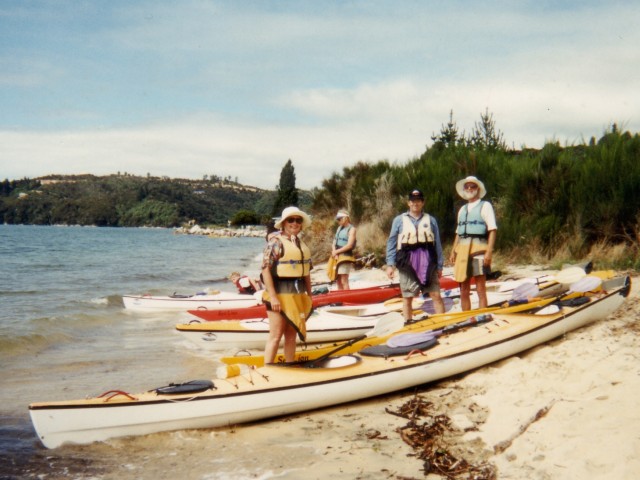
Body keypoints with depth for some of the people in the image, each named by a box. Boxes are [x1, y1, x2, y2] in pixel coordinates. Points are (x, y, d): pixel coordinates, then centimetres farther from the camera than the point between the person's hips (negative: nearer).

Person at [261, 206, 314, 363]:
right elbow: (266, 269, -15)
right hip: (280, 293, -7)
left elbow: (306, 271, 19)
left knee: (291, 335, 14)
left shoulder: (301, 243, 13)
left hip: (298, 295, 7)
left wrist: (309, 295, 17)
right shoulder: (275, 241, -9)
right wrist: (273, 297, -19)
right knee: (276, 335, -5)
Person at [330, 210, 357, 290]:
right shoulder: (339, 228, 17)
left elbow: (349, 245, -14)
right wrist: (334, 252, -6)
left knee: (344, 281, -10)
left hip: (345, 257, -8)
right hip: (337, 257, 8)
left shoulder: (351, 229, -6)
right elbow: (334, 242, 13)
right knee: (338, 280, 9)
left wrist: (336, 251, -11)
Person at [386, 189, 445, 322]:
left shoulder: (430, 220, 11)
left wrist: (439, 266, 8)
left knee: (436, 295, -3)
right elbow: (391, 243, 6)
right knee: (407, 297, 4)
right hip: (407, 264, -1)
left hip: (427, 263, 1)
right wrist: (390, 264, -2)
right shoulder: (399, 220, 8)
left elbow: (437, 244, 12)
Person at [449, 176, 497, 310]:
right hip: (462, 250, 6)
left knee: (480, 290, -5)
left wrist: (489, 251, -16)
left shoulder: (485, 206, 3)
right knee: (464, 290, 7)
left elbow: (492, 230, -6)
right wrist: (453, 251, 12)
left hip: (478, 249, -6)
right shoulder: (462, 209, 21)